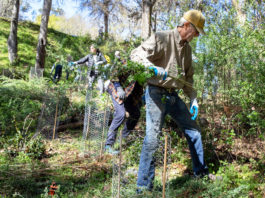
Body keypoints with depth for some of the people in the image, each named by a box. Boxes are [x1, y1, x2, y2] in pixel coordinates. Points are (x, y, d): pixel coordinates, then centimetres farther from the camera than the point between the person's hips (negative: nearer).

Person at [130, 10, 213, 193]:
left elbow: (188, 77, 20)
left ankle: (201, 172, 31)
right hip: (156, 93, -8)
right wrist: (153, 67, -34)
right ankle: (144, 186, -2)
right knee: (153, 138, -13)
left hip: (173, 95, 8)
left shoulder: (187, 48, 14)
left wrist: (193, 99, 11)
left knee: (193, 131, 13)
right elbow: (136, 55, -17)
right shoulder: (161, 38, -10)